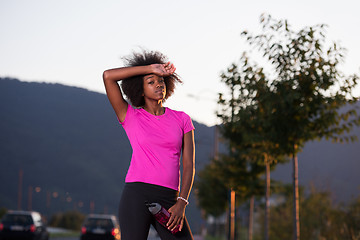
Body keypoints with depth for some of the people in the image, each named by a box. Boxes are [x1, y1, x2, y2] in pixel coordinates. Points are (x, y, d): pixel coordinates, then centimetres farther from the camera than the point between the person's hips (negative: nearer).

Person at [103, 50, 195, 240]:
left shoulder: (182, 119, 14)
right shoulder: (130, 117, 9)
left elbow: (189, 165, 8)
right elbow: (108, 76, -2)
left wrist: (181, 203, -5)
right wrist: (150, 68, 3)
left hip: (169, 200, 3)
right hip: (137, 195, -3)